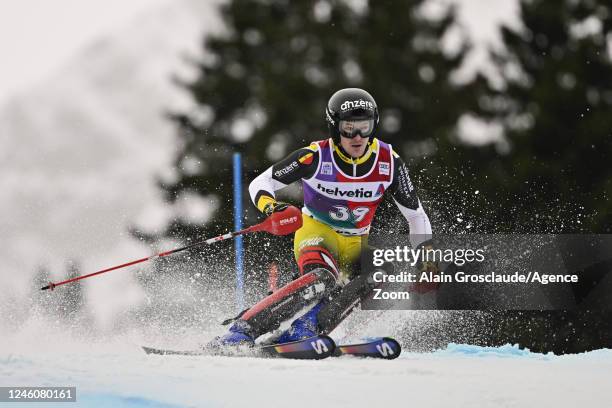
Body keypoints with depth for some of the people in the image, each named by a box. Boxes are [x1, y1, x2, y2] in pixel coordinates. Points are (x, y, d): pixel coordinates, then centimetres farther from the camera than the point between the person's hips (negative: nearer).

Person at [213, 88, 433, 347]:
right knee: (321, 280, -35)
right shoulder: (316, 157, -19)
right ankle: (241, 332, -36)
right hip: (316, 231, -3)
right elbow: (260, 184, -12)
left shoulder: (389, 162, -12)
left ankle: (300, 334, -34)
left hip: (356, 241, 4)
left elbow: (416, 215, 2)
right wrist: (270, 208, -33)